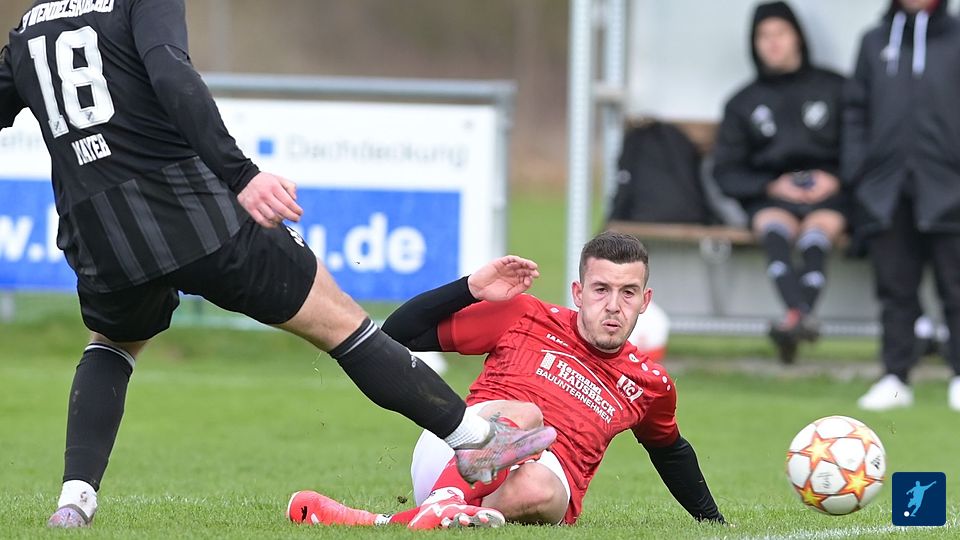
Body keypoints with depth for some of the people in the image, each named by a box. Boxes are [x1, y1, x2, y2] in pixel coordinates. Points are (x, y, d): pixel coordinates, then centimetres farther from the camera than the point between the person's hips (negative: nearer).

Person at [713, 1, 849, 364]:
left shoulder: (834, 89, 14)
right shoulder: (743, 103, 20)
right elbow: (725, 171, 13)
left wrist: (836, 180, -10)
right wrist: (772, 186, -5)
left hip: (827, 196, -1)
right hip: (771, 197, 1)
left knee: (819, 229, -35)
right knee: (775, 230, -34)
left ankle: (793, 320, -57)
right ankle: (803, 316, -58)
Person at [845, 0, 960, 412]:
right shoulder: (875, 41, 13)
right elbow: (856, 111, 14)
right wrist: (856, 169, 5)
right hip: (886, 191, 3)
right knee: (895, 289, 6)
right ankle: (895, 379, 10)